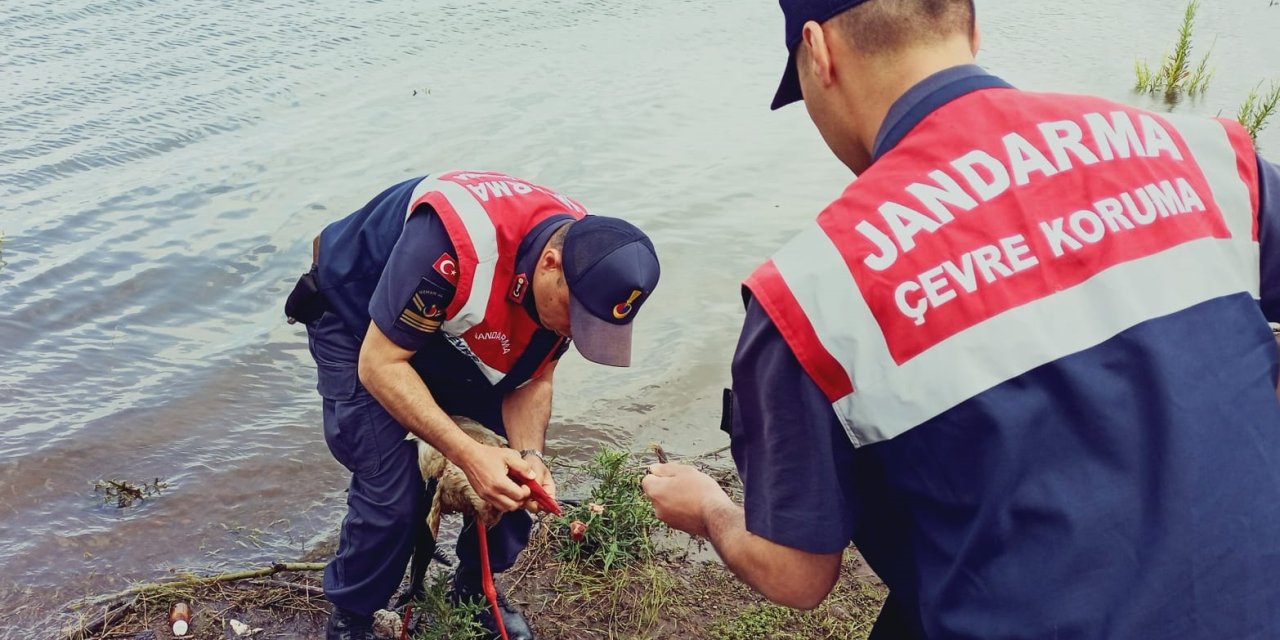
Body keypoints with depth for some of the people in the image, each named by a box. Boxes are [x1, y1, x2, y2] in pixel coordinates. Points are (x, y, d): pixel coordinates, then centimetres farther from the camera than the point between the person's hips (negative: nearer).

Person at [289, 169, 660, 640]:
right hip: (357, 322, -5)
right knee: (392, 495, -14)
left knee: (516, 474, -1)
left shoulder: (583, 266, -20)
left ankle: (474, 589, 24)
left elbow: (532, 380, -9)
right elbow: (380, 364, -33)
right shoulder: (458, 239, -42)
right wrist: (468, 454, -40)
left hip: (453, 332, 6)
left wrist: (529, 455, -27)